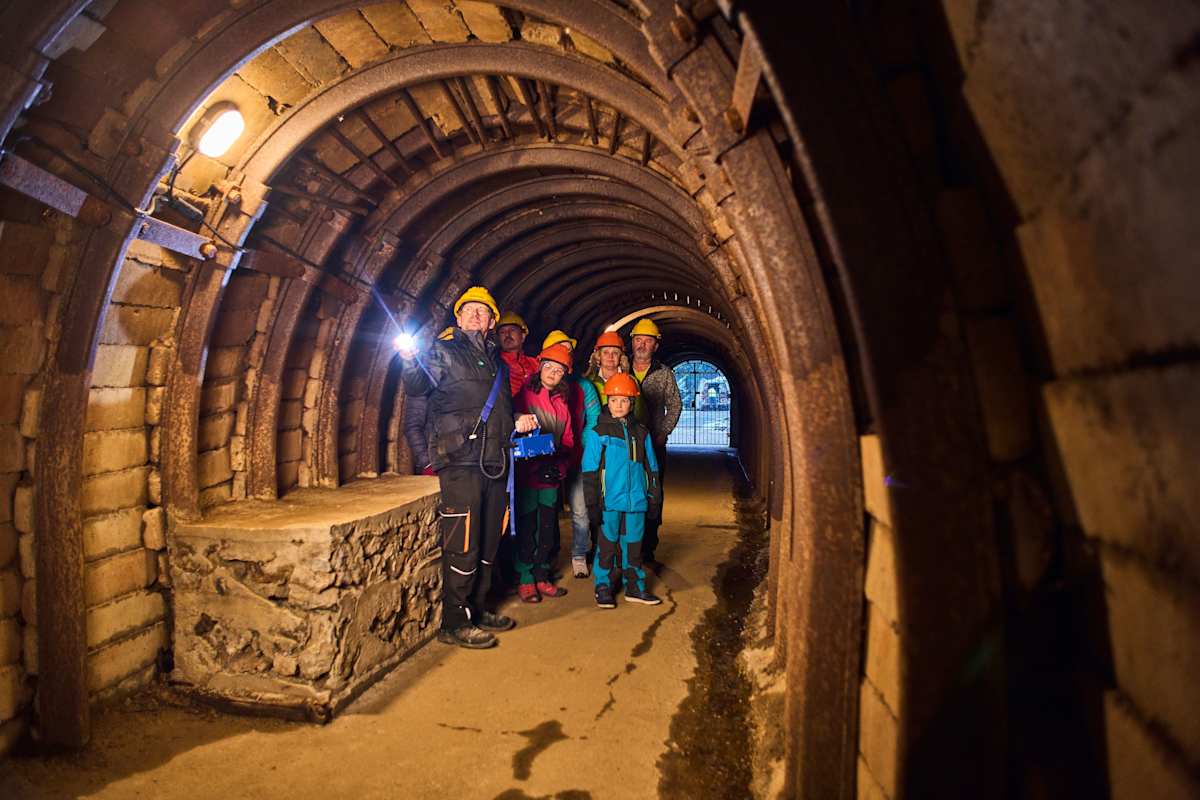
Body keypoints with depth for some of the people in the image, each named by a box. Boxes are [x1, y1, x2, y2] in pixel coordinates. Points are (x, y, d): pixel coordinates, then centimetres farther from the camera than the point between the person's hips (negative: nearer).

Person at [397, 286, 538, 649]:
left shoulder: (496, 361, 23)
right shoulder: (443, 351, 4)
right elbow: (417, 387, -11)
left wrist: (517, 422, 11)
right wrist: (409, 359, -29)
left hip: (494, 463, 7)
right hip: (460, 460, -7)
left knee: (488, 543, 14)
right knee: (462, 545, -7)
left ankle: (475, 609, 27)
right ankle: (454, 622, 3)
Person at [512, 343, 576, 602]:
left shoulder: (562, 402, 13)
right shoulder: (525, 394, -5)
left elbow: (567, 441, 14)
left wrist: (559, 466, -2)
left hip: (552, 476, 6)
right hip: (527, 473, -5)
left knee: (548, 529, 10)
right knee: (527, 527, -1)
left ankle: (542, 576, 23)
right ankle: (525, 580, 11)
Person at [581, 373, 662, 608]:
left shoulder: (641, 432, 10)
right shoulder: (597, 432, -3)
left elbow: (651, 466, 16)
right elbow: (589, 470, -4)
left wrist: (654, 495, 14)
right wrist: (592, 502, -7)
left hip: (636, 500, 4)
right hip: (609, 500, -3)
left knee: (634, 543, 11)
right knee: (607, 543, 4)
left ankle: (635, 587, 23)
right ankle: (603, 588, 15)